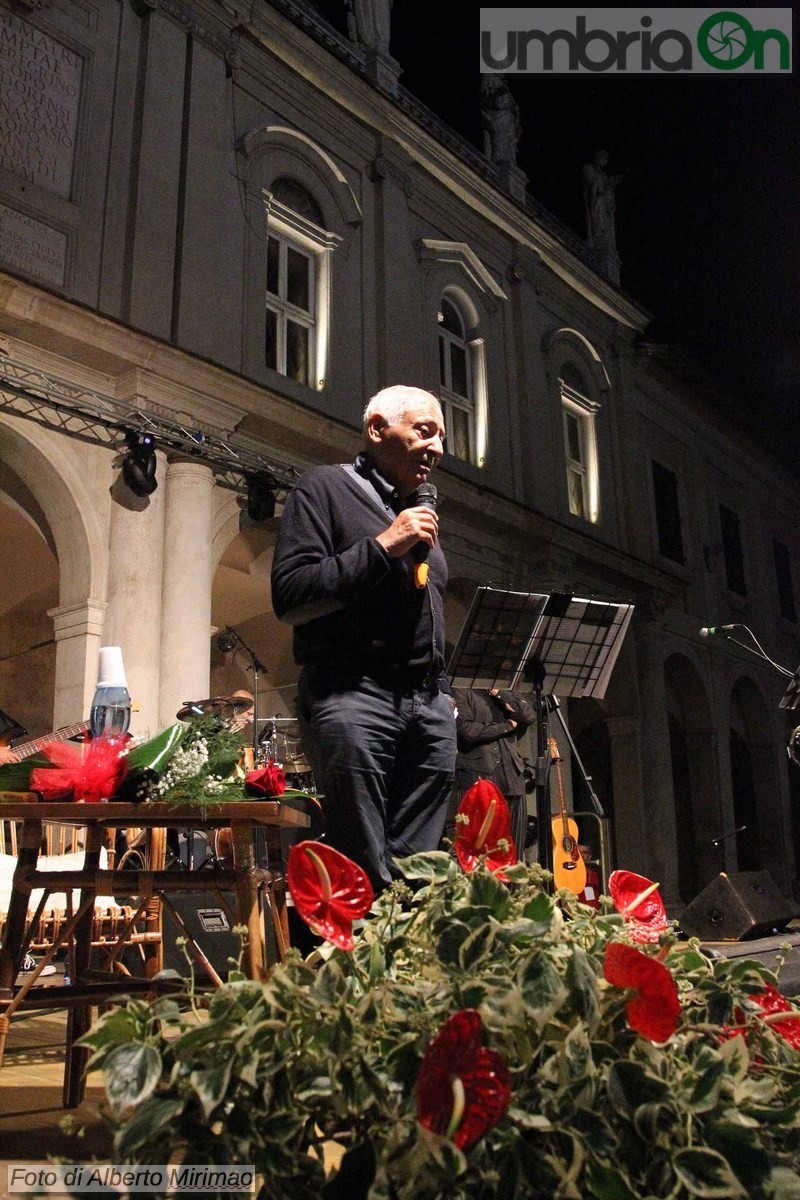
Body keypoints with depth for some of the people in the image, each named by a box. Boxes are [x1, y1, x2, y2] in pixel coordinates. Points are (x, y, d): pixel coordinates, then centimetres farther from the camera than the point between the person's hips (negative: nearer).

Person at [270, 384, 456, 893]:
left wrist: (444, 692, 17)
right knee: (365, 878, -8)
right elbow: (290, 595, -10)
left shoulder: (421, 513, 26)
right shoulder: (325, 488, 4)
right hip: (352, 695, -6)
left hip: (430, 705, 7)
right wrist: (383, 546, -11)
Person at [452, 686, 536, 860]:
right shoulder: (462, 692, 2)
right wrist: (508, 726, -3)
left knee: (514, 849, 4)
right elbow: (466, 729, -12)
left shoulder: (507, 694, 19)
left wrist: (499, 692, -4)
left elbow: (530, 716, 1)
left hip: (512, 774, 5)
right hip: (478, 775, -5)